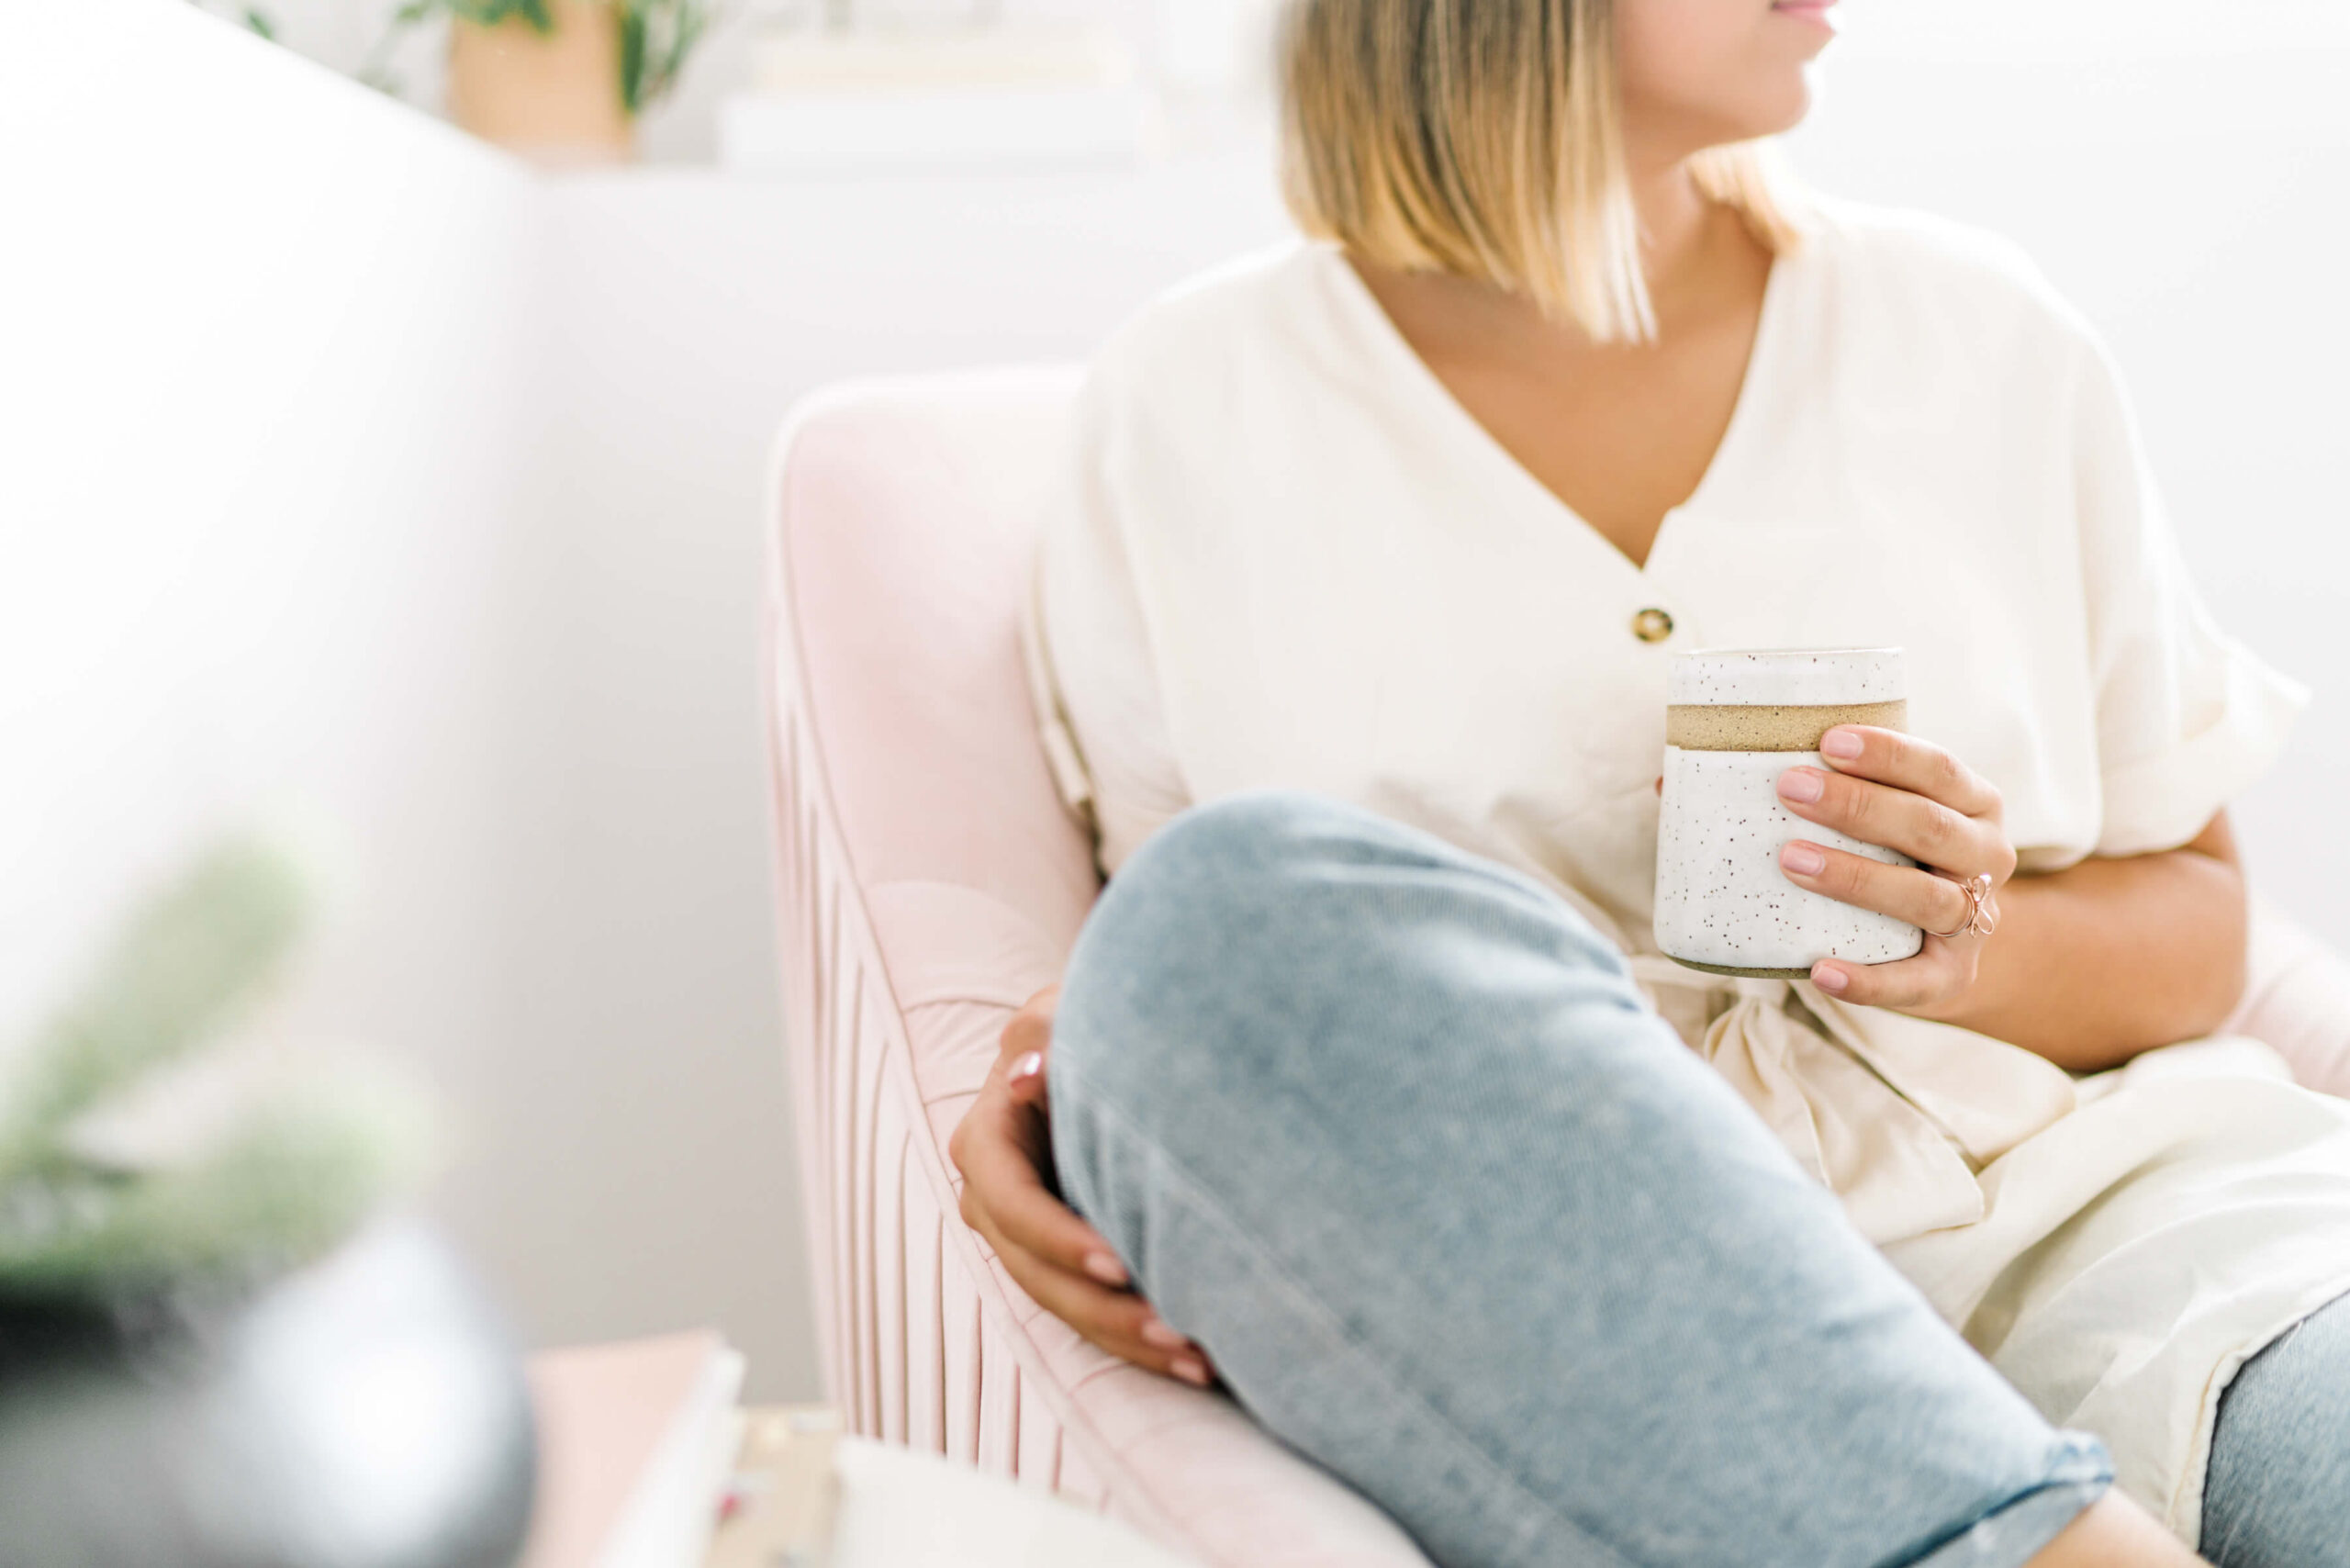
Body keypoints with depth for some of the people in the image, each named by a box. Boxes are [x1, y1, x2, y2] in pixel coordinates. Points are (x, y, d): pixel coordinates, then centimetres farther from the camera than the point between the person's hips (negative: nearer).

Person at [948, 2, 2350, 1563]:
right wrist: (1105, 1073, -11)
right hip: (1505, 1292, 2)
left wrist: (1984, 948, -5)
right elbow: (1215, 961, 13)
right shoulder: (1192, 409, 8)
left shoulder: (1987, 340, 14)